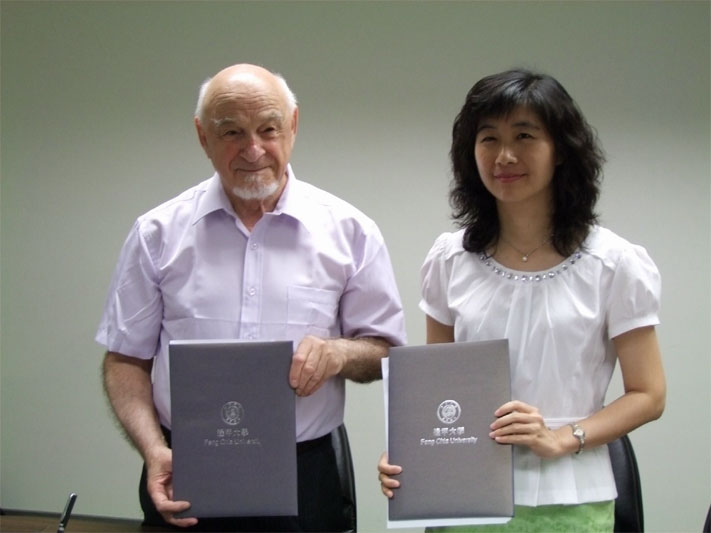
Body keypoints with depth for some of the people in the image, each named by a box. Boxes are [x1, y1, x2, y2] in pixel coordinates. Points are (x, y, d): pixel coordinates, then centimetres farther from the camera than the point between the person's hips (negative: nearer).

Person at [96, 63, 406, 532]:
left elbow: (386, 353, 6)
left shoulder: (349, 231, 1)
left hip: (304, 480, 0)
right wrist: (154, 451, -10)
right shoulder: (159, 233, 3)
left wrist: (340, 352, -16)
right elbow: (126, 359, 5)